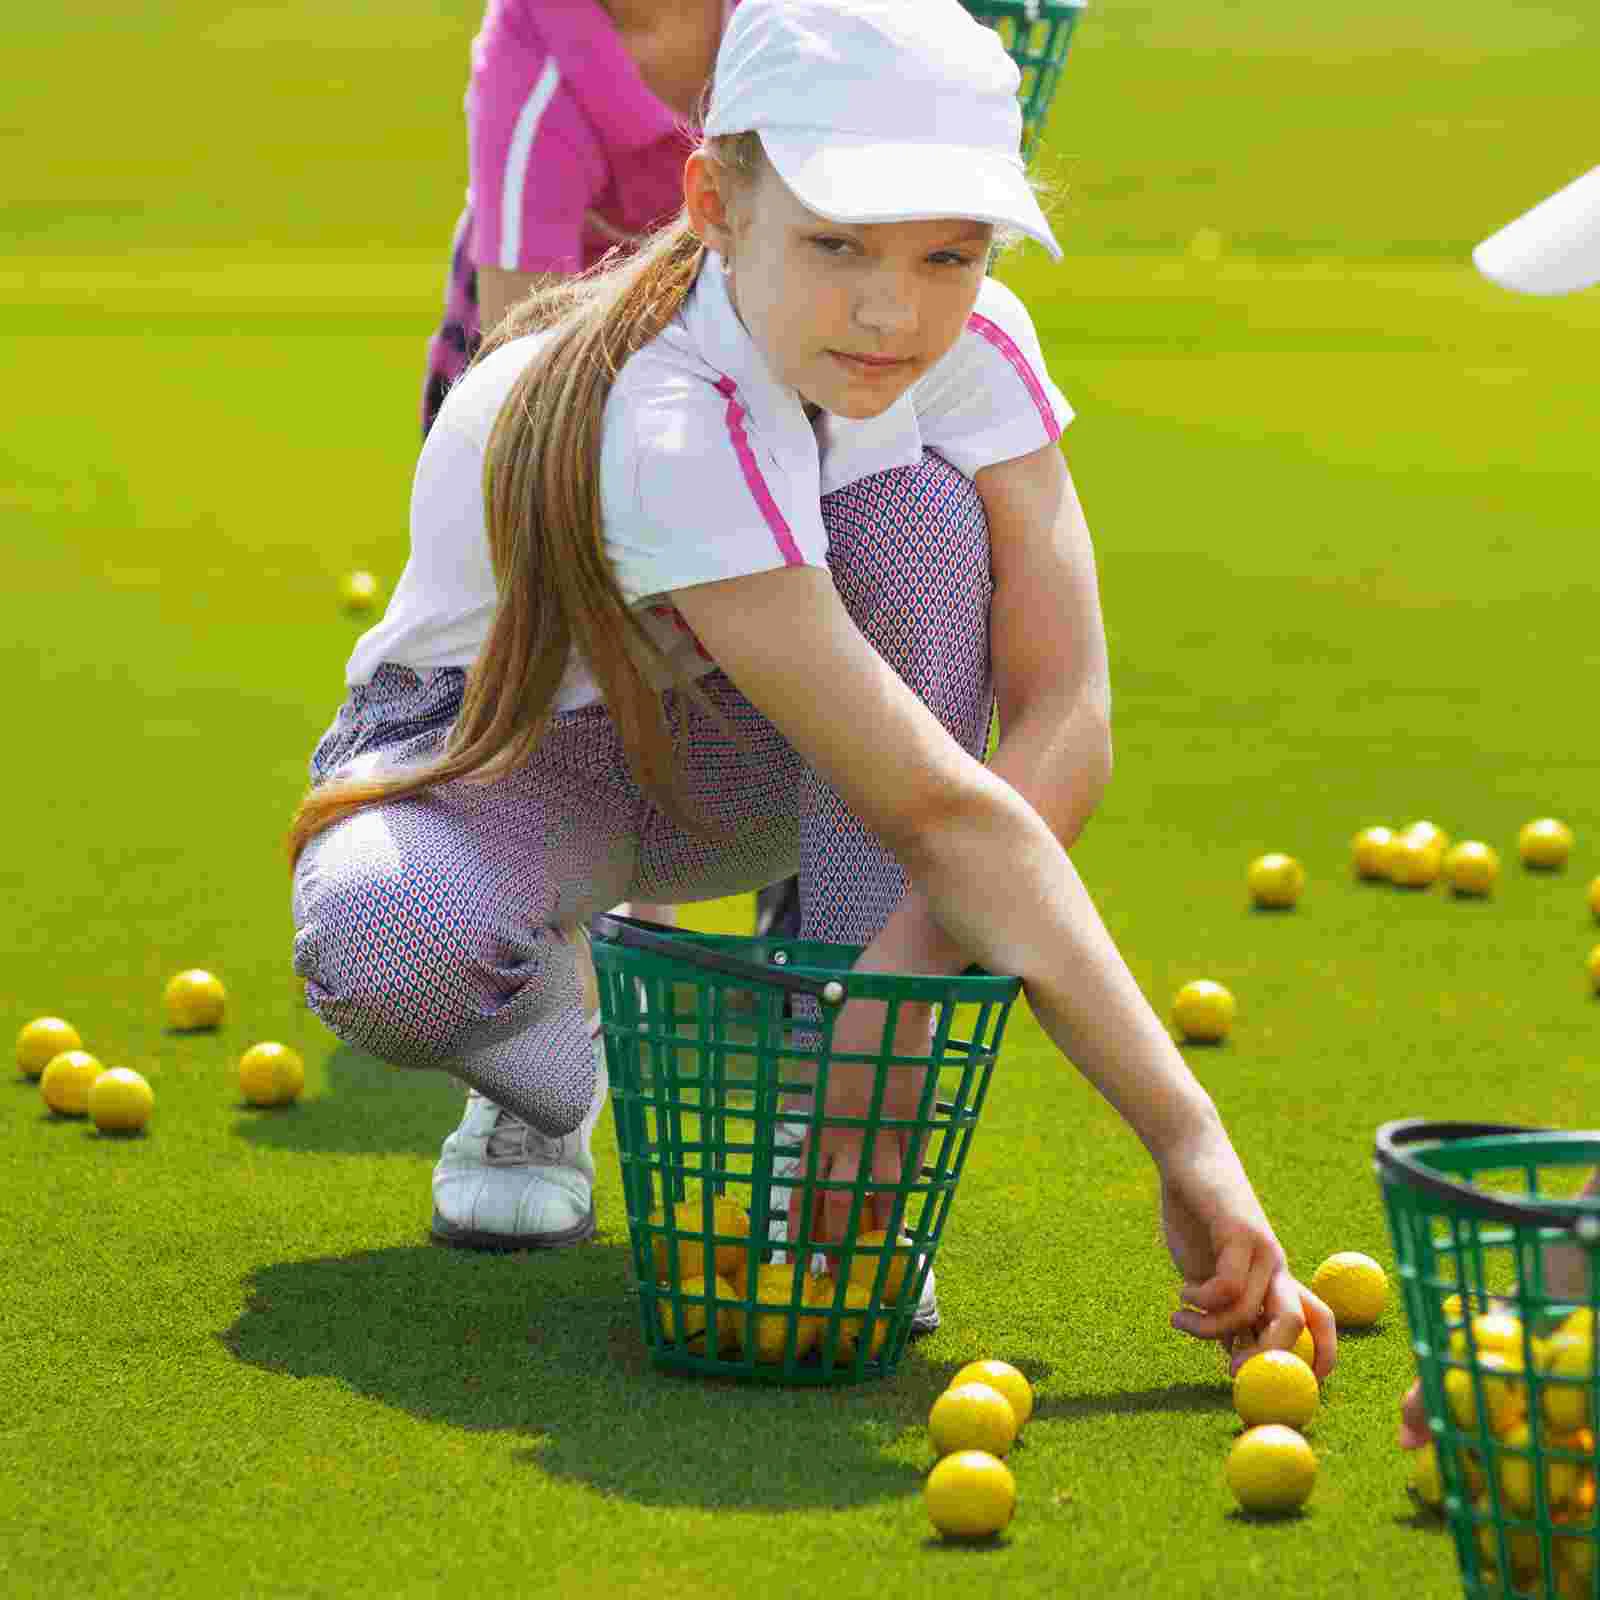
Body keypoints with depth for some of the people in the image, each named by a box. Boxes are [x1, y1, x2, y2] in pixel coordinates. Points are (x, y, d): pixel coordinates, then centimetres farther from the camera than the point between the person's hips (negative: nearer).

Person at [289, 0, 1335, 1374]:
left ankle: (848, 1135, -20)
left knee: (920, 501, -27)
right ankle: (549, 1070, 1)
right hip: (502, 746, -5)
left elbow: (1064, 717, -24)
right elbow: (945, 815, -44)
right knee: (388, 949, -40)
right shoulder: (664, 427, -38)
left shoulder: (973, 344, -20)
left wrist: (907, 966, -39)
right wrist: (1189, 1142, -47)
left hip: (739, 755, 5)